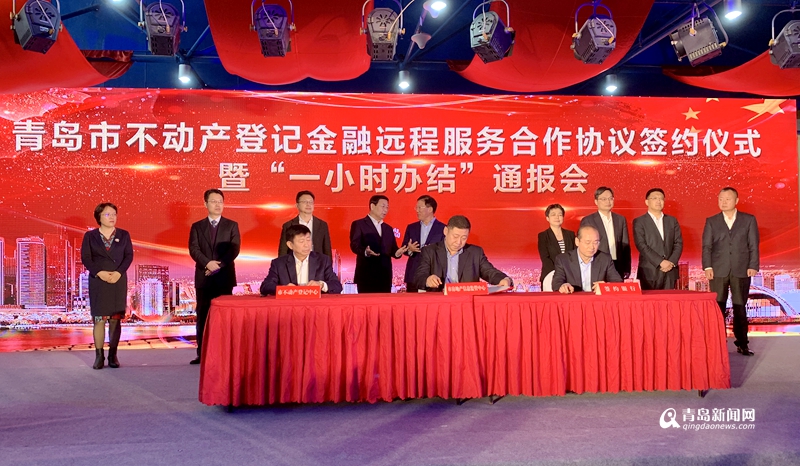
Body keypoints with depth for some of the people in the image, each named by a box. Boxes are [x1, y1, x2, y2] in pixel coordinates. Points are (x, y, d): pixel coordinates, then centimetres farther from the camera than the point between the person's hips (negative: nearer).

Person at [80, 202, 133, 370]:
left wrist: (119, 272, -13)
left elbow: (129, 256, 2)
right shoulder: (90, 236, 6)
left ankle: (113, 355, 6)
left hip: (118, 281, 1)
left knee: (115, 318, 1)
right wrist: (99, 272, -15)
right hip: (98, 281, -1)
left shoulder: (123, 235, 8)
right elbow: (85, 257, -1)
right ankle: (99, 356, 3)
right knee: (99, 318, -2)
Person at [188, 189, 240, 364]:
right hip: (203, 277, 1)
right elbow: (193, 249, -2)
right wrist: (207, 263, -18)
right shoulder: (197, 226, 10)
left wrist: (219, 265, -15)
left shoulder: (232, 225, 6)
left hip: (225, 277, -1)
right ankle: (202, 354, 9)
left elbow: (234, 249, -4)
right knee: (202, 317, 3)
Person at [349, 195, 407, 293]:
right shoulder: (358, 224, 3)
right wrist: (366, 251, -30)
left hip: (385, 276, 6)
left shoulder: (388, 229, 23)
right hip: (366, 275, -5)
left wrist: (397, 252, -7)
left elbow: (392, 249, 17)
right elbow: (355, 245, -10)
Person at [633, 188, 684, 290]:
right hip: (649, 272, -3)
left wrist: (672, 262, -7)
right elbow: (641, 245, -8)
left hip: (669, 272, 4)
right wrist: (661, 262, -15)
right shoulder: (639, 222, 3)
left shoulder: (672, 221, 17)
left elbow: (679, 243, 10)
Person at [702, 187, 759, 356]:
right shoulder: (711, 221, 8)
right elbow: (706, 246, 3)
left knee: (740, 308, 5)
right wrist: (707, 267, -9)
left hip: (741, 271, 0)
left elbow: (754, 245, 3)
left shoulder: (749, 220, 7)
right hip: (718, 271, 1)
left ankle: (742, 344, 13)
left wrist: (753, 266, -7)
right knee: (718, 308, 3)